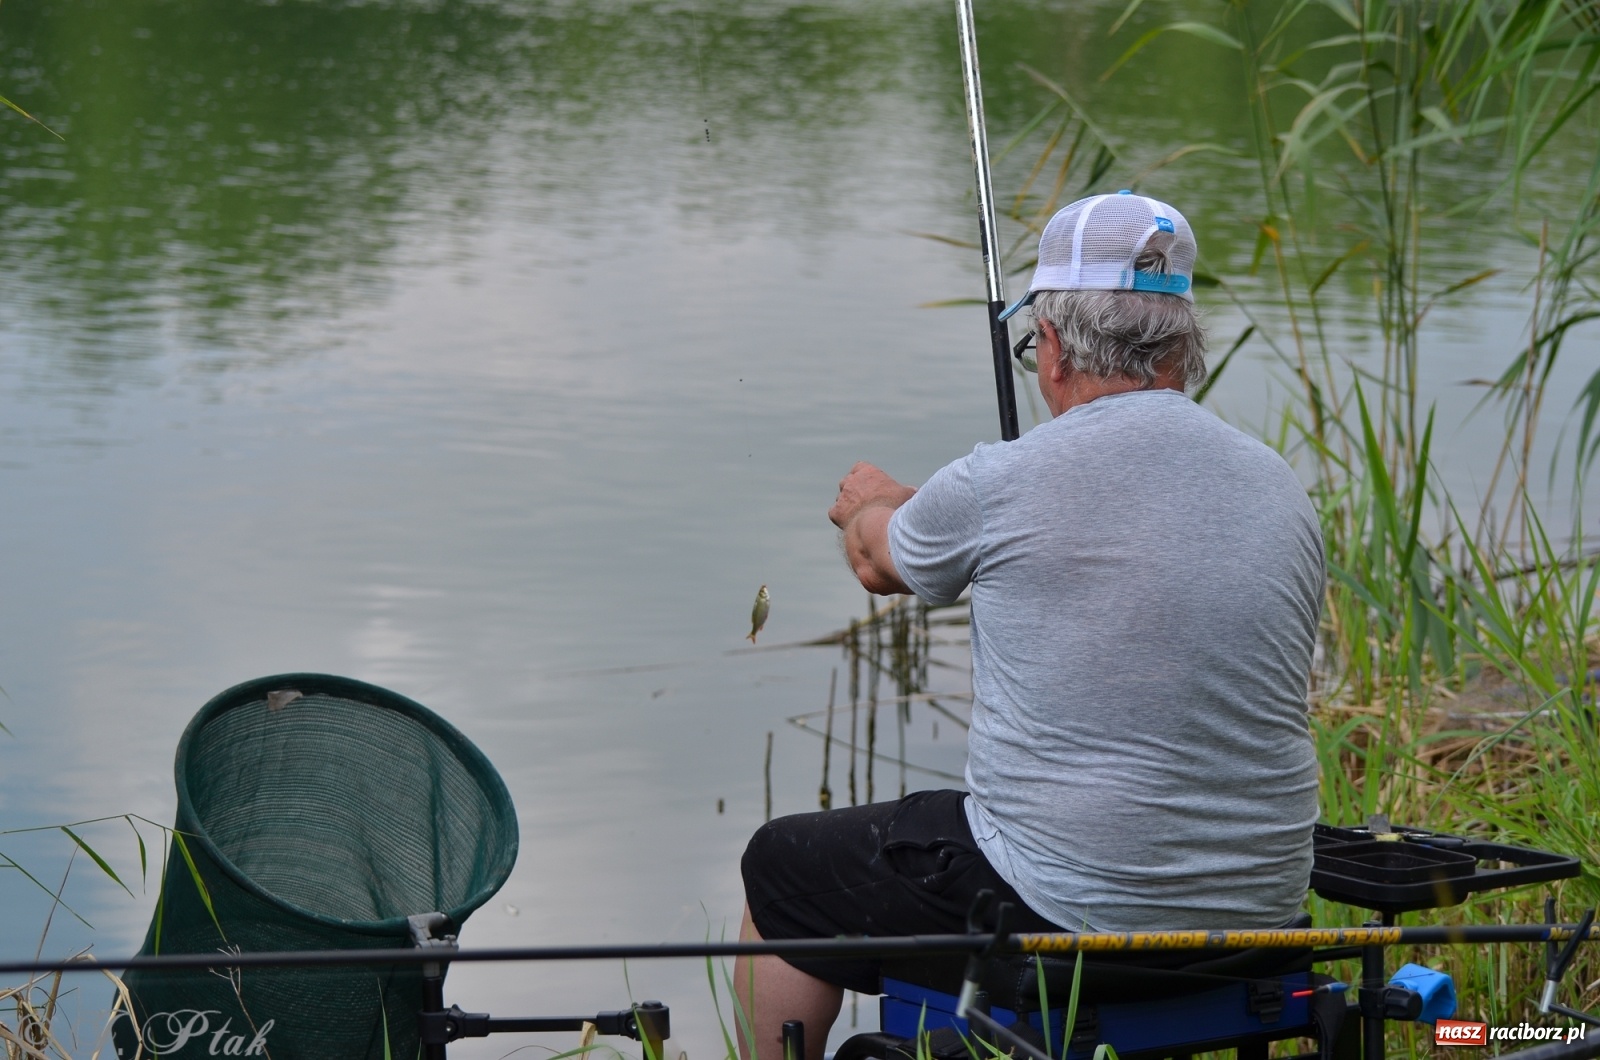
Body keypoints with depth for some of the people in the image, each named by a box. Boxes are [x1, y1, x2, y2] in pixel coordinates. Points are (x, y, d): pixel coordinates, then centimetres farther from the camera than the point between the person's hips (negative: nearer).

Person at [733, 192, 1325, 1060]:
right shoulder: (1283, 491, 1)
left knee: (780, 872, 18)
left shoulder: (1002, 485, -14)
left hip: (1063, 913, -6)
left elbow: (876, 561, 9)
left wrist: (870, 504, 34)